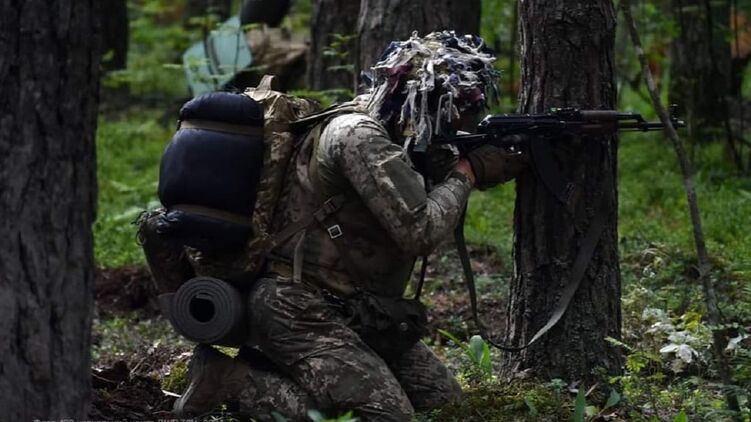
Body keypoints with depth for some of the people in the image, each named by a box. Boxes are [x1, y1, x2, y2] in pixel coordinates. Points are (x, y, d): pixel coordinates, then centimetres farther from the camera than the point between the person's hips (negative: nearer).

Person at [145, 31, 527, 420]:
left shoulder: (398, 137, 9)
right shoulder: (359, 135, -19)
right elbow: (421, 231, -24)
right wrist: (466, 173, -8)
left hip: (350, 311, 10)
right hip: (297, 309, -10)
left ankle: (280, 371, 11)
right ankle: (228, 378, -8)